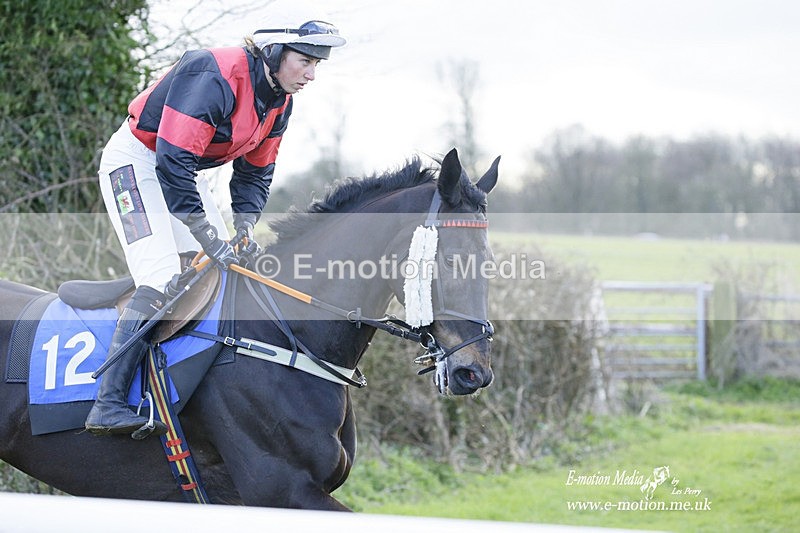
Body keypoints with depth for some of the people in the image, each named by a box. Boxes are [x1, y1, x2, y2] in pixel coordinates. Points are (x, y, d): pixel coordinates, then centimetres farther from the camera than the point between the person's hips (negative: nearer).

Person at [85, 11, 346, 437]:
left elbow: (255, 171, 9)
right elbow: (173, 161, -34)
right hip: (136, 160, -10)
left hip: (183, 168, 10)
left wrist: (245, 226, -9)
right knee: (161, 280, -22)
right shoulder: (214, 78, -30)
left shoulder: (279, 102, -2)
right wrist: (210, 240, -31)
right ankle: (108, 405, -26)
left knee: (226, 270, 5)